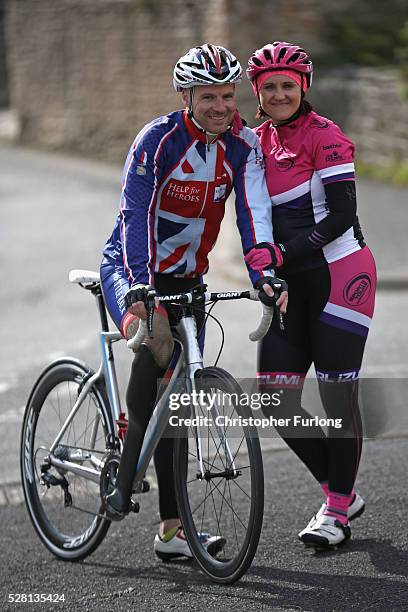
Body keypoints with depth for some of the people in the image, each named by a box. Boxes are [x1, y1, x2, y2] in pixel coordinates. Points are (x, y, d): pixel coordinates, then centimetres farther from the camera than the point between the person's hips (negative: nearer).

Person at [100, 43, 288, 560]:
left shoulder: (243, 147, -6)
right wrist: (138, 288, -40)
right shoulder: (158, 139, -20)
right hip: (130, 269, -5)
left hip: (187, 277, 5)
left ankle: (171, 529, 7)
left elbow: (253, 214, -14)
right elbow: (135, 214, -28)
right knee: (155, 341, -34)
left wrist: (265, 279, -30)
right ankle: (123, 480, -21)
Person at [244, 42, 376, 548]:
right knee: (274, 397, -1)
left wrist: (285, 254, -24)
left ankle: (337, 509, 8)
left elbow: (341, 216, -16)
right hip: (293, 282, 7)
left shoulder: (324, 136, -9)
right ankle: (341, 493, 15)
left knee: (337, 392, -4)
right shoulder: (258, 141, 12)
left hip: (340, 273, -7)